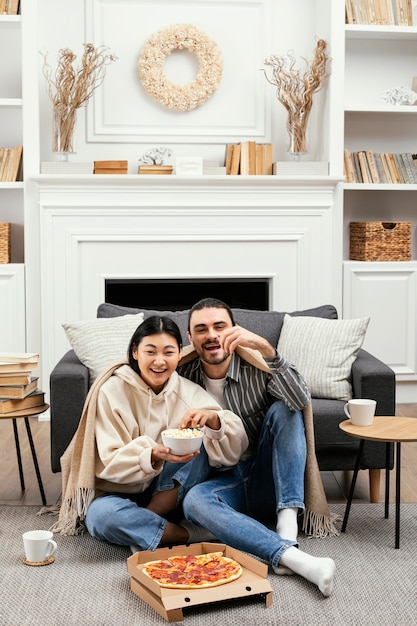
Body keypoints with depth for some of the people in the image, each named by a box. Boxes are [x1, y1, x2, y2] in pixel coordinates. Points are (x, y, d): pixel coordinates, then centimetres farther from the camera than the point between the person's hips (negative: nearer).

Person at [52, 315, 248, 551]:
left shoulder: (189, 391, -2)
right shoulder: (112, 391, -10)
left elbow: (236, 446, -12)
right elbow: (111, 464, -16)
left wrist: (213, 419, -34)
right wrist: (153, 456, -37)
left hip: (168, 493, 2)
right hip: (121, 493, -2)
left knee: (199, 442, -21)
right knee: (102, 515, -36)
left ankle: (148, 518, -19)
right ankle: (190, 535, -20)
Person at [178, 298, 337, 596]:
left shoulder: (257, 364, -8)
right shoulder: (185, 375, -2)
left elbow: (302, 401, -28)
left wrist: (266, 348, -41)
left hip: (266, 478, 0)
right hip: (223, 481, 1)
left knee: (284, 409, -24)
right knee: (194, 500, -34)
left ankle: (288, 525, -30)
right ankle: (293, 557, -45)